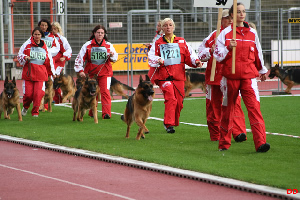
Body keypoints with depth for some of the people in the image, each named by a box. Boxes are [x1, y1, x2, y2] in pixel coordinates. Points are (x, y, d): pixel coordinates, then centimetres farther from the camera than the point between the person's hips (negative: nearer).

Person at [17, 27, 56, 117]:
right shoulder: (27, 44, 5)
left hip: (40, 74, 1)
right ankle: (25, 107, 27)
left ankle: (35, 112, 5)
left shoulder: (45, 47, 12)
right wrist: (25, 57, -13)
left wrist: (52, 72, 18)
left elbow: (49, 60, 19)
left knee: (38, 93, -11)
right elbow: (19, 55, 9)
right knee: (28, 93, -4)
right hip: (28, 72, -1)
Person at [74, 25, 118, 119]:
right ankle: (92, 112, 24)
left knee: (105, 92, -13)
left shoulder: (108, 45, 5)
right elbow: (80, 58, 2)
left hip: (105, 73, 0)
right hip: (91, 73, 0)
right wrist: (80, 70, -5)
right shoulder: (88, 45, 0)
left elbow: (115, 58, 12)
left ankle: (106, 113, -18)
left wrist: (112, 56, -11)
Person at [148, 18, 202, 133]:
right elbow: (151, 58, 3)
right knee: (170, 98, -20)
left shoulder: (182, 42, 14)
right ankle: (169, 124, -16)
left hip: (179, 76, 3)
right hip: (164, 76, -3)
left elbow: (189, 56, 11)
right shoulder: (158, 44, 10)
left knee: (179, 101, 4)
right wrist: (158, 61, -18)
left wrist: (196, 62, -8)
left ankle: (174, 122, 24)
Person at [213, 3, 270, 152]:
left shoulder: (252, 33, 9)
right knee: (227, 109, 7)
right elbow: (217, 55, -1)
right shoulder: (225, 33, 1)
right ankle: (224, 143, 22)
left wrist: (262, 70, 31)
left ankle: (260, 142, -23)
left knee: (254, 107, -14)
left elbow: (258, 53, 21)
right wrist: (229, 48, -18)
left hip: (248, 76, 1)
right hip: (230, 77, -1)